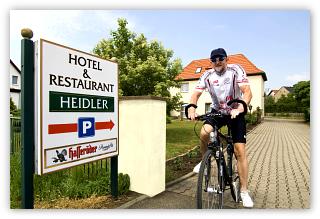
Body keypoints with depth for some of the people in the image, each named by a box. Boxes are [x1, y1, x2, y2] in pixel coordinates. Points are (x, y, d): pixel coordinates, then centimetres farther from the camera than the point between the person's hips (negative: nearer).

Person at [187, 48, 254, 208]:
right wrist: (191, 108, -34)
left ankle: (244, 191, 9)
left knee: (240, 151, -7)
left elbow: (247, 92, -23)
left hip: (236, 113, -1)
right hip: (217, 111, 2)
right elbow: (196, 94, -13)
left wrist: (239, 108, -42)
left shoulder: (236, 70, -13)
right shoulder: (207, 75, -6)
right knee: (204, 133, -29)